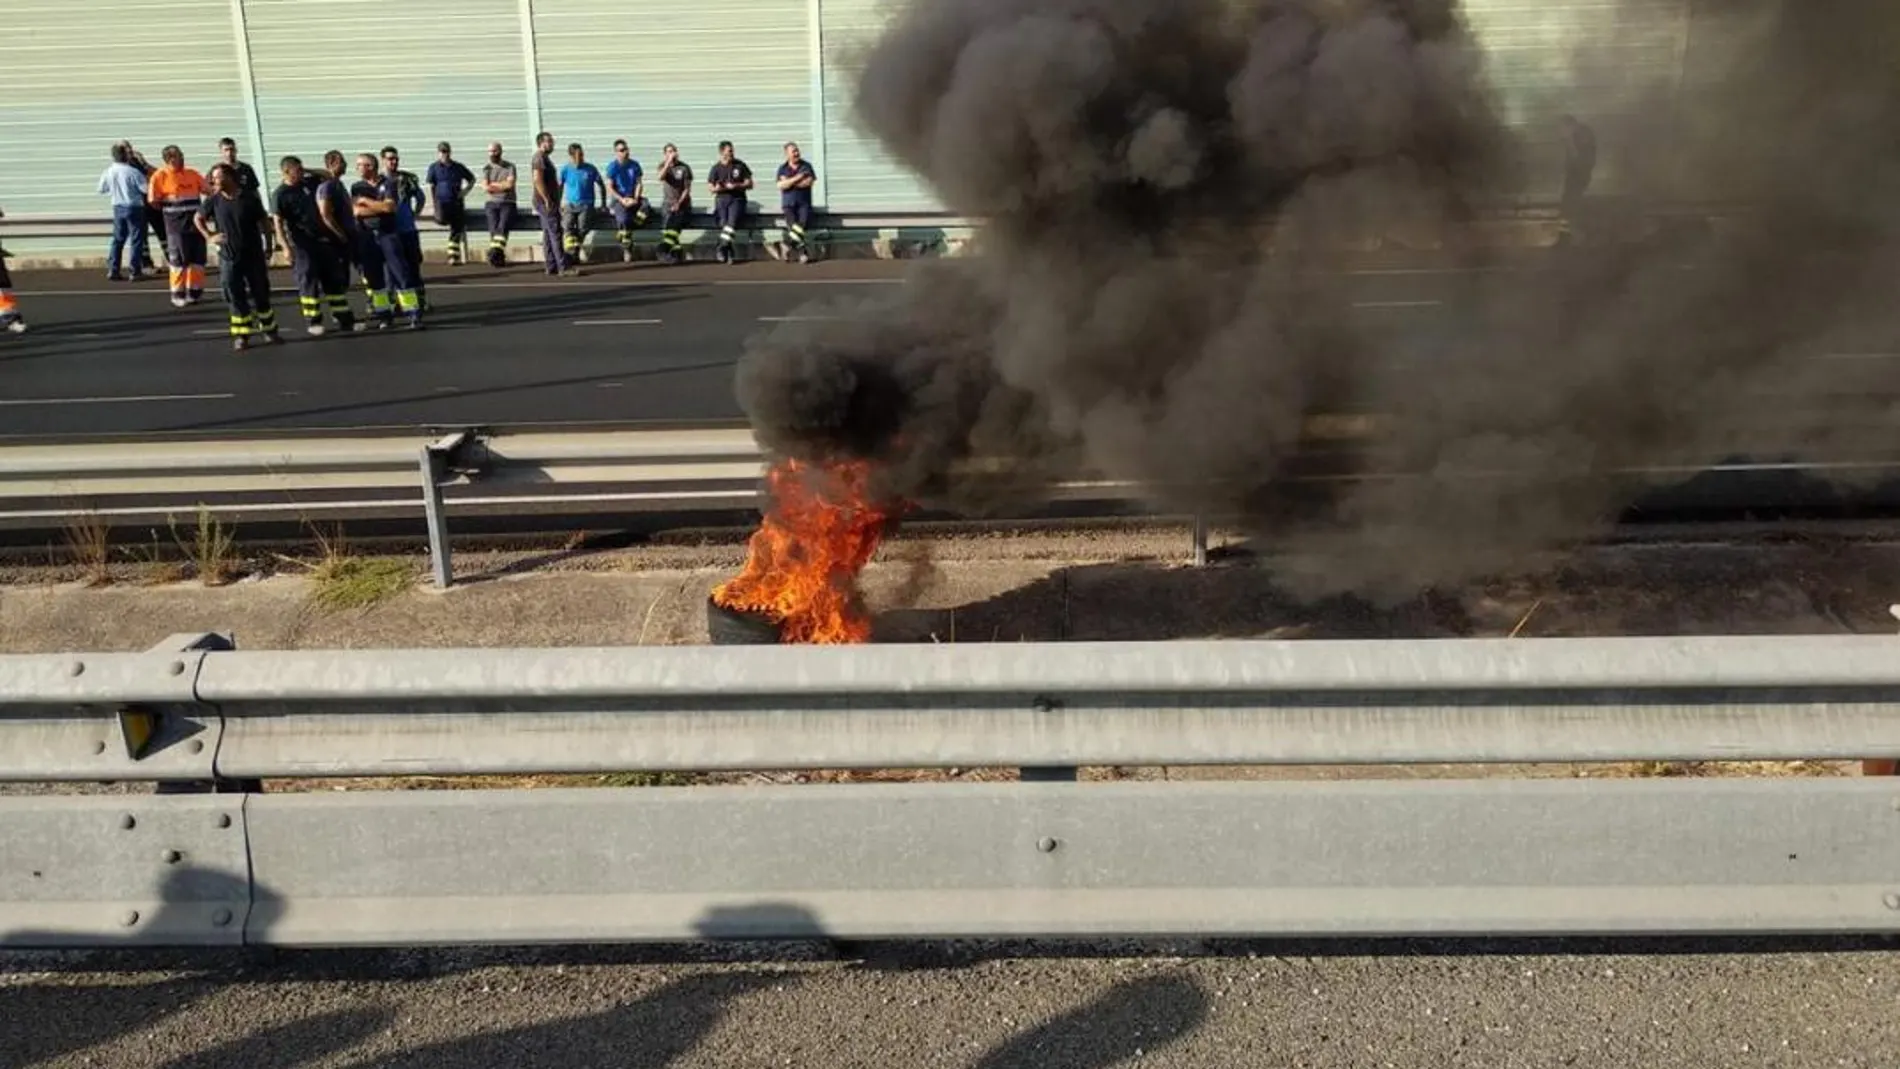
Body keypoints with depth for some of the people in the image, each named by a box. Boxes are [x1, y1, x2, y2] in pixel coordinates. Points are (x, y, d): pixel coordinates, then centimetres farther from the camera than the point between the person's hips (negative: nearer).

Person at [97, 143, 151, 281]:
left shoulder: (109, 171, -1)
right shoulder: (133, 172, -18)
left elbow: (101, 189, 9)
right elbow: (145, 188, -16)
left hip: (118, 208, 5)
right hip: (134, 207, -5)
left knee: (118, 239, 12)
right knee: (136, 239, 2)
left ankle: (113, 270, 9)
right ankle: (136, 271, 2)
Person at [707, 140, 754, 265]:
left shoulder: (740, 165, 9)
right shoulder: (716, 168, 11)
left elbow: (749, 184, 8)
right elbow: (711, 187, 10)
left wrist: (737, 186, -9)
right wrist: (717, 188, -13)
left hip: (737, 199, -1)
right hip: (721, 199, 1)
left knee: (732, 221, -27)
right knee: (723, 222, -19)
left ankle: (723, 247, -34)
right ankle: (731, 253, -17)